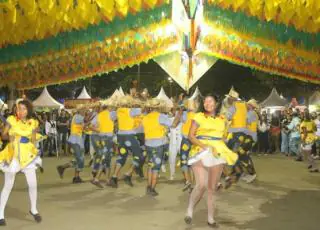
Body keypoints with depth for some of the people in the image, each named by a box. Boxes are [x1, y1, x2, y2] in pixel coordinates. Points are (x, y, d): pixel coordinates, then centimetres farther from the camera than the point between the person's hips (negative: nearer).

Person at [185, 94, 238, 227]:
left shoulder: (222, 119, 12)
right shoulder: (198, 117, 0)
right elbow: (191, 136, -6)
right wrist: (204, 146, -18)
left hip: (217, 155, 4)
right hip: (200, 153, -4)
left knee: (212, 188, 7)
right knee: (201, 185, -19)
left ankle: (211, 218, 15)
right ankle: (190, 210, 3)